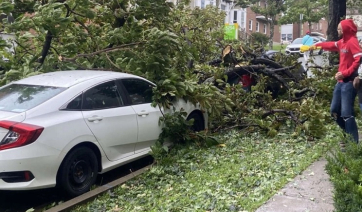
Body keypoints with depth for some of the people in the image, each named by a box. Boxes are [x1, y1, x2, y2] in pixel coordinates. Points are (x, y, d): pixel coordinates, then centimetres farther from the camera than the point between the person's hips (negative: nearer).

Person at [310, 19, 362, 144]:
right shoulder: (342, 42, 16)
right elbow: (331, 45, 37)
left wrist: (345, 73, -24)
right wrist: (317, 45, 45)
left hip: (349, 82, -10)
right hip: (341, 82, 10)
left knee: (346, 113, -13)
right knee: (334, 111, 13)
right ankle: (348, 135, 26)